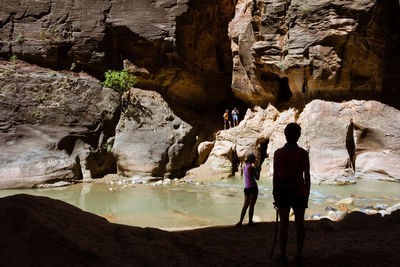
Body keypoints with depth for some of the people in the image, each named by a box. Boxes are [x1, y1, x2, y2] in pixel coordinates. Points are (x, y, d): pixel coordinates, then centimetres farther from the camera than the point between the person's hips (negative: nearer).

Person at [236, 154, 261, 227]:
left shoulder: (245, 166, 10)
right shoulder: (250, 167, -14)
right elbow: (257, 178, -11)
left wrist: (256, 169, 18)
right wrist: (258, 171, 3)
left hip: (246, 188, 8)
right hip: (252, 188, -8)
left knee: (245, 205, 10)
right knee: (251, 205, 1)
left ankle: (240, 222, 4)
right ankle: (250, 222, 7)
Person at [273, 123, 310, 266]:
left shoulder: (278, 153, -5)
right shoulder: (303, 153, -4)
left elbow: (275, 176, -4)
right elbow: (307, 177, -1)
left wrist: (275, 194, 5)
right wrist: (307, 195, 9)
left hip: (283, 192, 0)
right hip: (300, 192, 1)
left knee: (284, 224, 6)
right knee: (299, 224, 9)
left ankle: (283, 256, 10)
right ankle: (299, 256, 13)